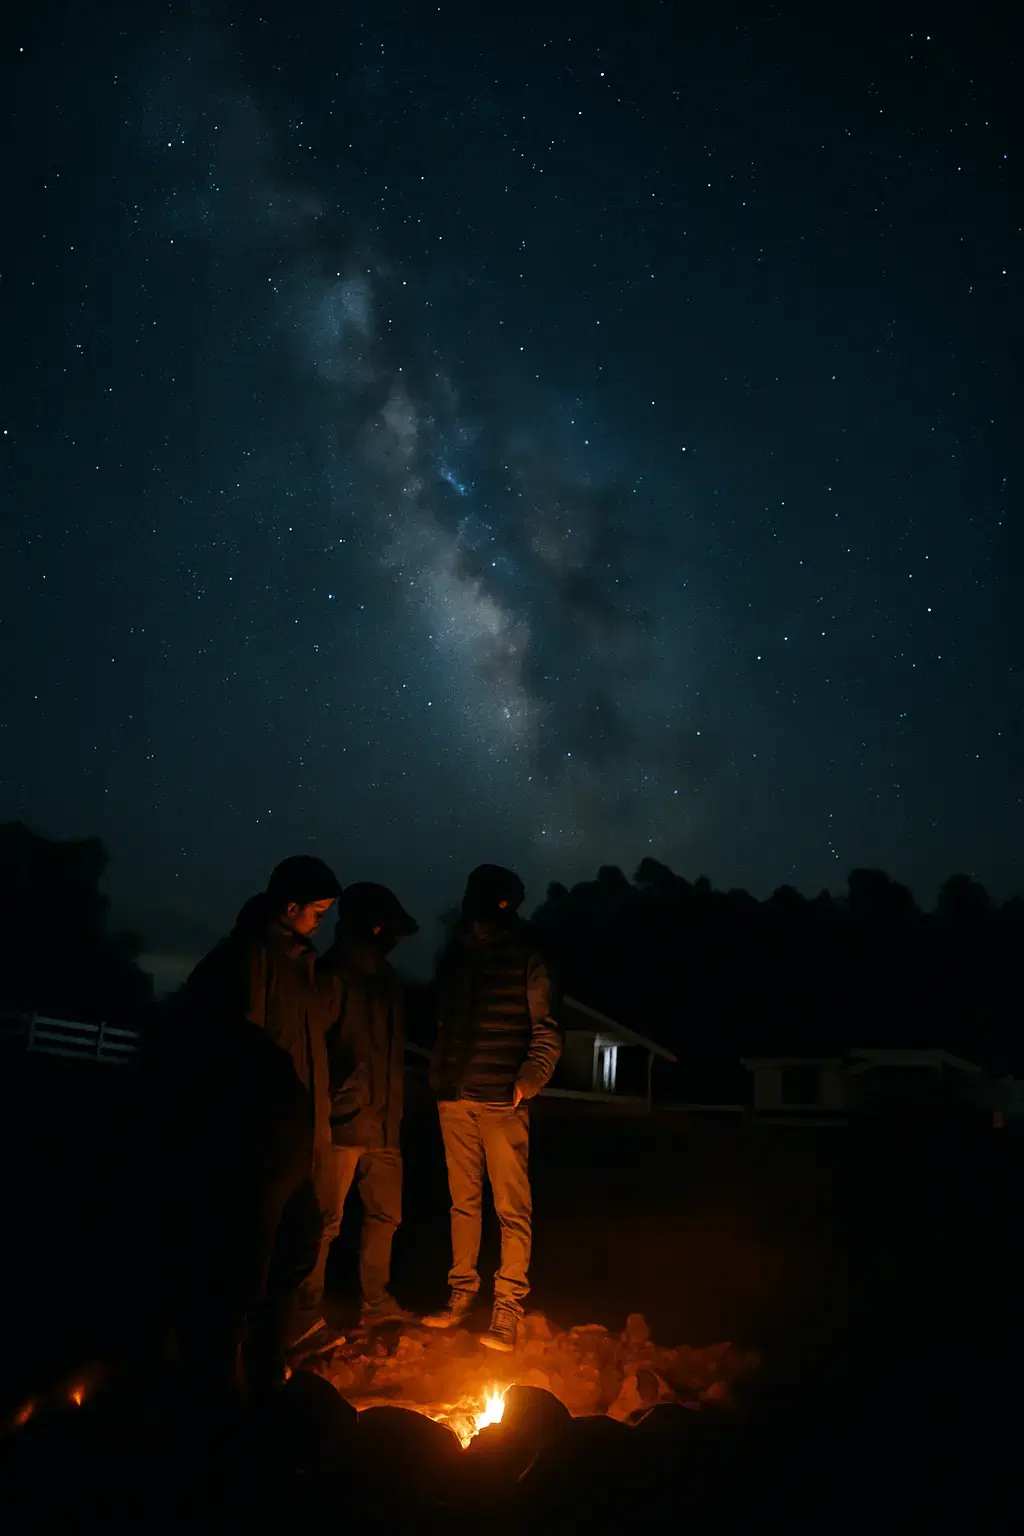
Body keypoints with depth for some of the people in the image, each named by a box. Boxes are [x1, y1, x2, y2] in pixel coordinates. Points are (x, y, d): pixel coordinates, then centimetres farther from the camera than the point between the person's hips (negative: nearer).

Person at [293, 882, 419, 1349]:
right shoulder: (333, 975, -10)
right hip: (343, 1121, -8)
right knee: (326, 1221, -2)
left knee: (385, 1214, 16)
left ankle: (376, 1303, 30)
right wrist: (332, 1100, -18)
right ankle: (308, 1316, 9)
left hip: (382, 1124, 8)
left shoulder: (386, 979, 15)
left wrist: (393, 1110, 16)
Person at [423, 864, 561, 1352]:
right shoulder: (456, 955, 10)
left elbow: (547, 1031, -4)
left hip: (502, 1100, -4)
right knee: (463, 1200, 12)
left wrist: (528, 1082, -16)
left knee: (512, 1207, -1)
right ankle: (461, 1293, 23)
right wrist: (439, 1078, 6)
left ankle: (507, 1309, 5)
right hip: (456, 1098, 4)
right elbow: (444, 1024, 15)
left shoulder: (525, 958, -3)